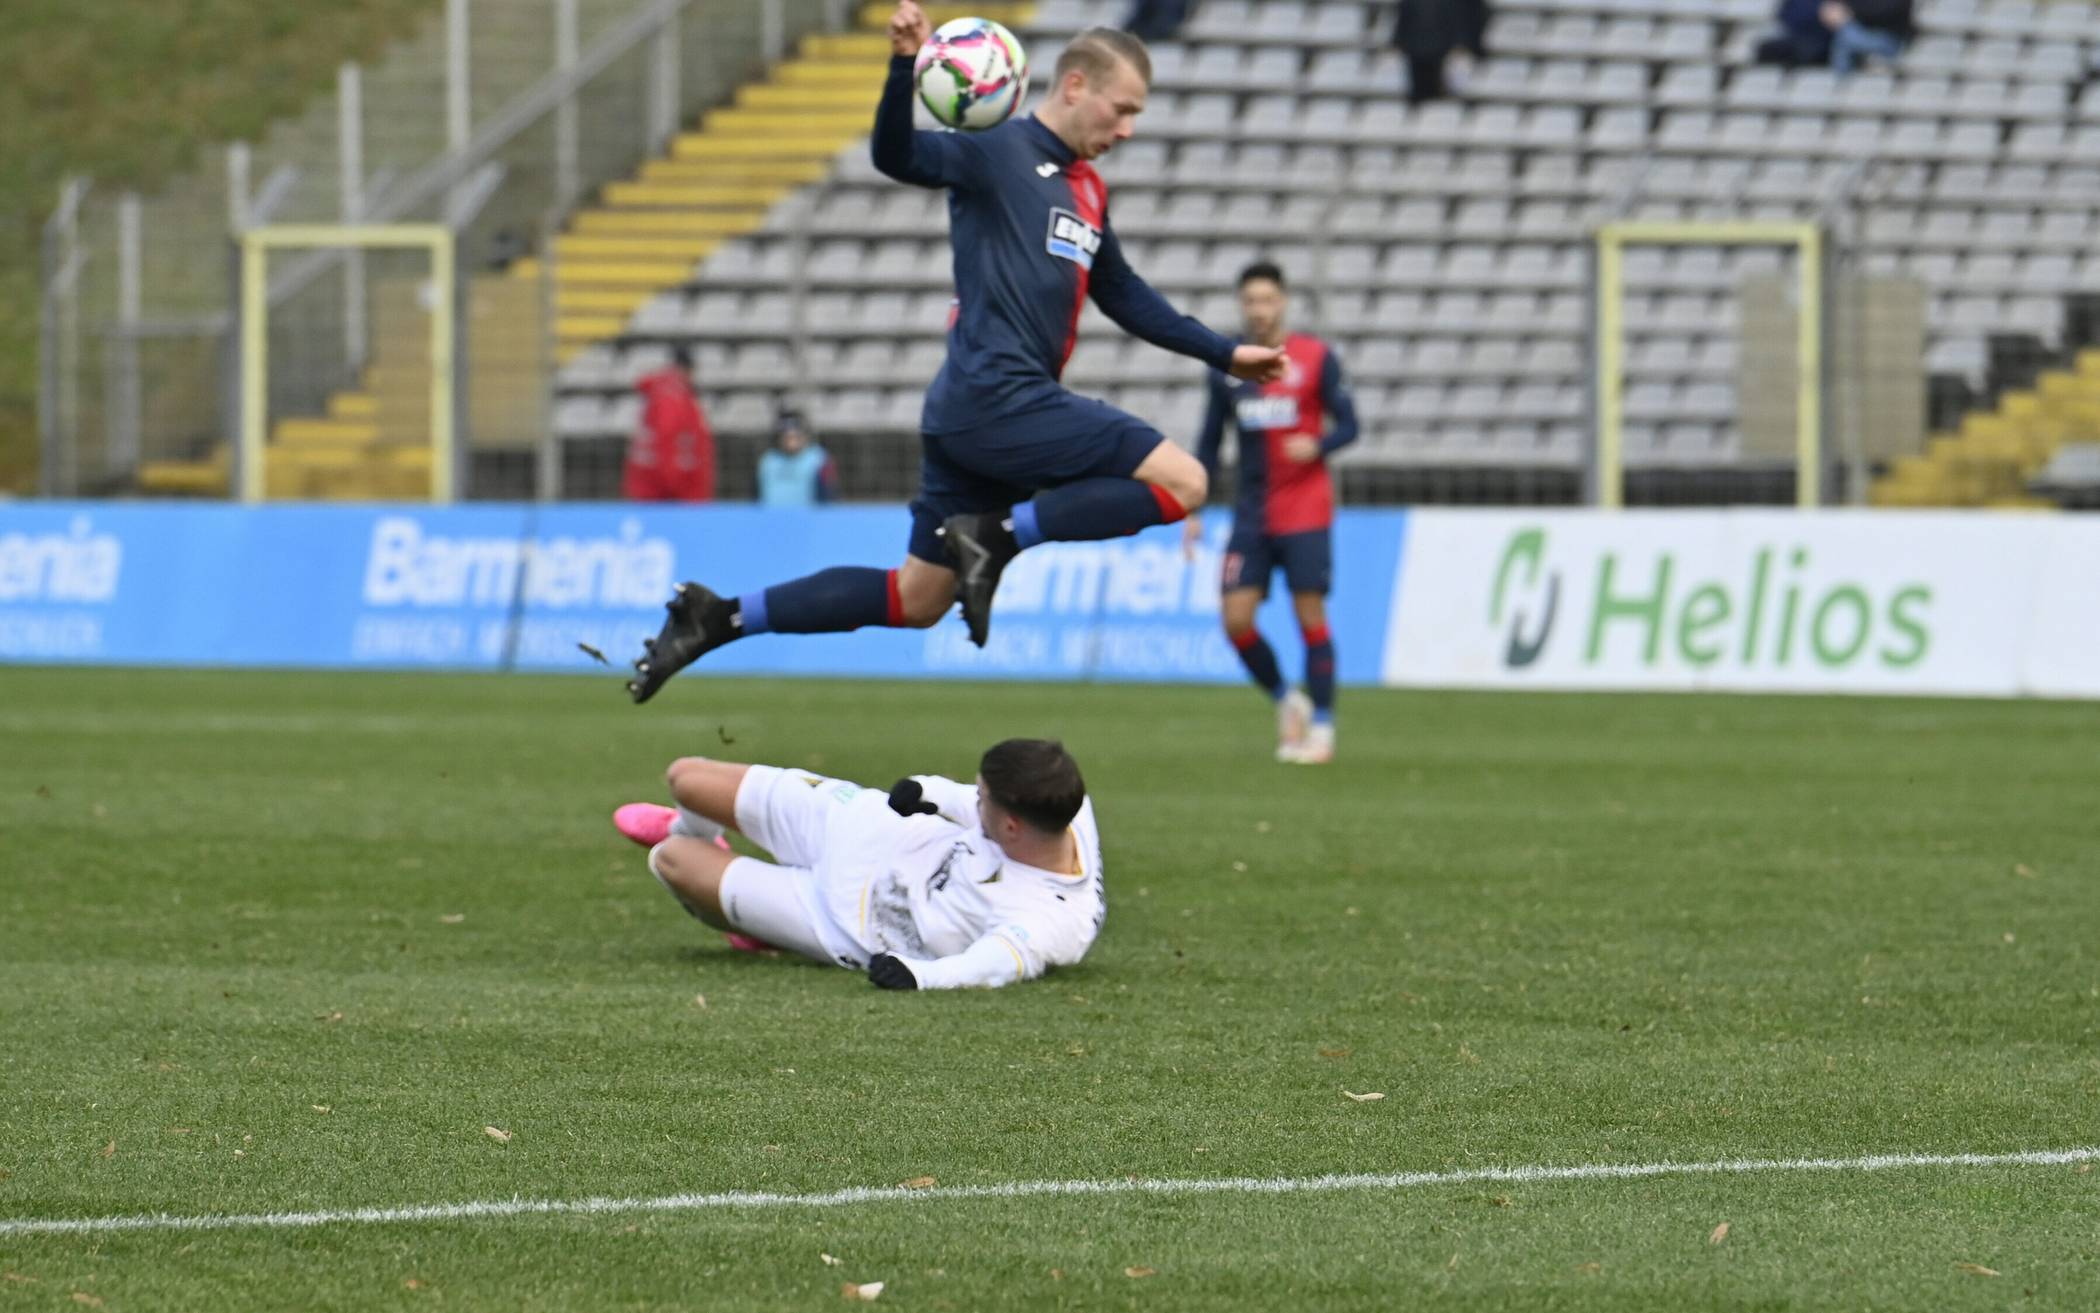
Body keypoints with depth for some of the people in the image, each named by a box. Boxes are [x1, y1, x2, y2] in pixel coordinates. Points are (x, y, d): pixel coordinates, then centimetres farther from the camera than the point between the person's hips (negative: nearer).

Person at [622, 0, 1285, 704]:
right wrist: (904, 66, -40)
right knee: (1181, 481, -13)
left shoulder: (1087, 191, 20)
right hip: (996, 400, -9)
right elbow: (898, 156, -23)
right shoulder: (1000, 151, -6)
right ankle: (996, 537, -11)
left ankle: (718, 618, 13)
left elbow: (1124, 296, 32)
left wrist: (1224, 353, 32)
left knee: (915, 600, 12)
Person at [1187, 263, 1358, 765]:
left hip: (1306, 511, -4)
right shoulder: (1227, 366, 7)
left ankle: (1321, 728, 5)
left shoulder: (1316, 359, -3)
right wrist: (1193, 511, 8)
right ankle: (1286, 702, 17)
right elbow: (1209, 441, 13)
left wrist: (1317, 446, -24)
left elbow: (1348, 425, -2)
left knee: (1310, 615, -5)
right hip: (1252, 513, 4)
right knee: (1235, 619, -5)